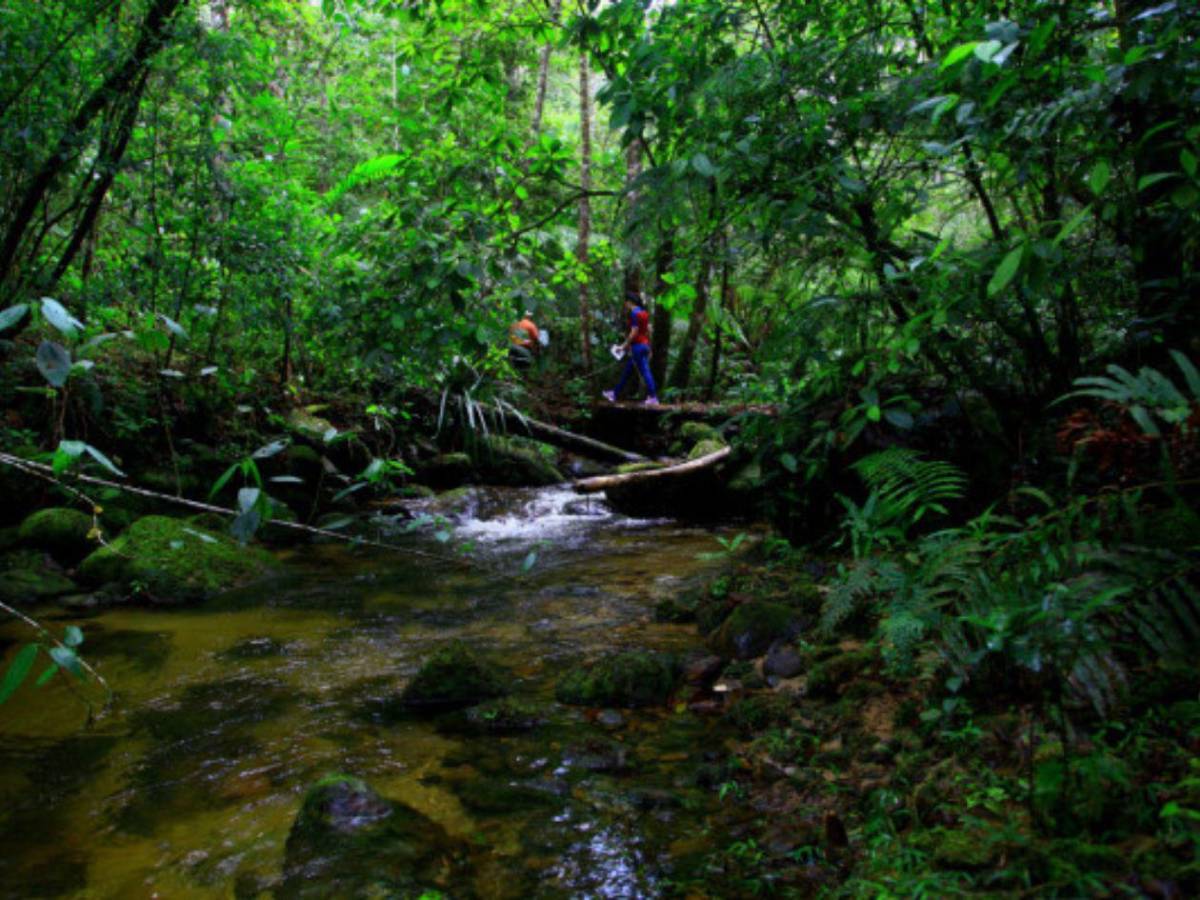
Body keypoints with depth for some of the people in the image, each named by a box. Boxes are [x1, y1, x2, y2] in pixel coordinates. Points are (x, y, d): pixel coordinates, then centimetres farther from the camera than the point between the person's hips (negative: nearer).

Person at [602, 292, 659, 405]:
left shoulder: (634, 313, -14)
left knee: (645, 372, -6)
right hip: (645, 344, 9)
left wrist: (625, 345, -13)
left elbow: (634, 332, -19)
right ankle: (615, 394, 24)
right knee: (627, 371, 15)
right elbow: (648, 330, 14)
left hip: (637, 345, -9)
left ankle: (653, 398, -4)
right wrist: (648, 347, 19)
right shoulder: (644, 313, 12)